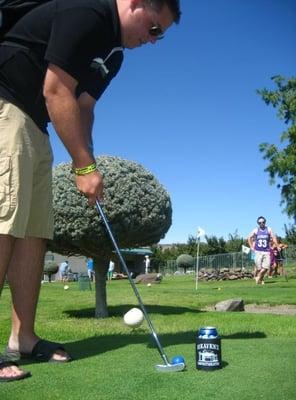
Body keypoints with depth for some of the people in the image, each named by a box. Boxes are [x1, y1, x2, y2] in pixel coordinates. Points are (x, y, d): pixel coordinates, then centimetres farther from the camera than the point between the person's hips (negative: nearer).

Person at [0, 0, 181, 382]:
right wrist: (84, 166, -17)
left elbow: (82, 107, 14)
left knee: (34, 230, 3)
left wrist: (86, 165, 2)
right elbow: (56, 92, -19)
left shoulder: (113, 53, 16)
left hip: (33, 125, 10)